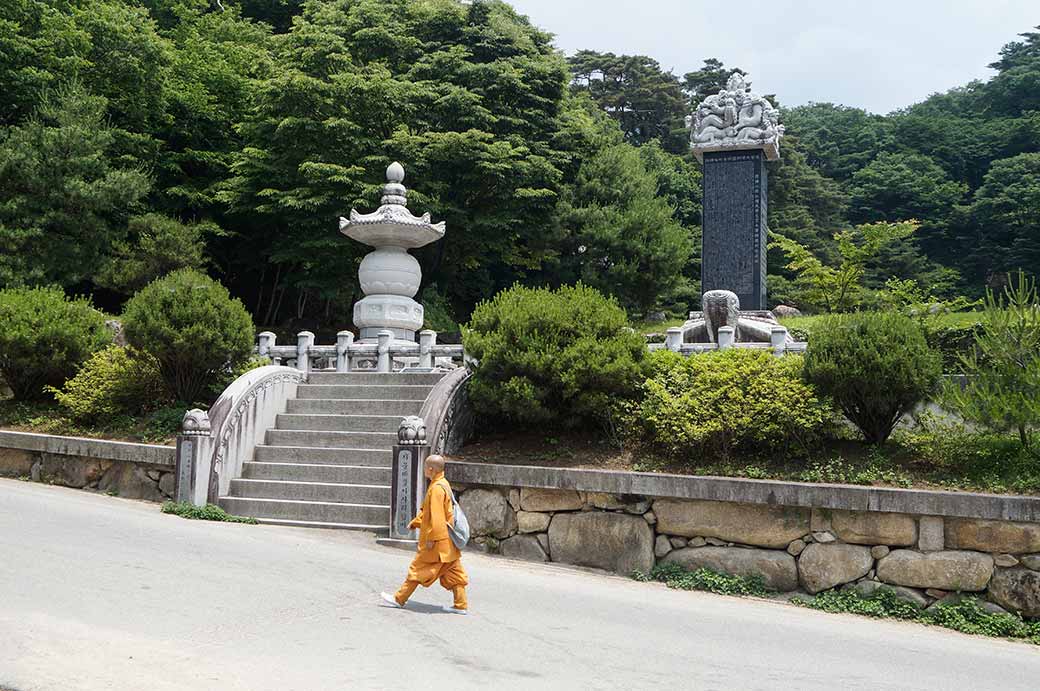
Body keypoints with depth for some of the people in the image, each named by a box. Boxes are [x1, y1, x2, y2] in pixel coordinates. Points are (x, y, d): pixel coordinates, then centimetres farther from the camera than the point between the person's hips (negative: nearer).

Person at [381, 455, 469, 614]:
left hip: (438, 540, -9)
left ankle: (400, 598, 14)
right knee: (453, 571, 9)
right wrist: (415, 522, 24)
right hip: (447, 541, 9)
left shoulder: (437, 488, -20)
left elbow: (436, 516, -23)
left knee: (418, 568, 3)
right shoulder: (443, 484, 13)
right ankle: (461, 604, 11)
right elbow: (427, 510, 23)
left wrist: (431, 538, -20)